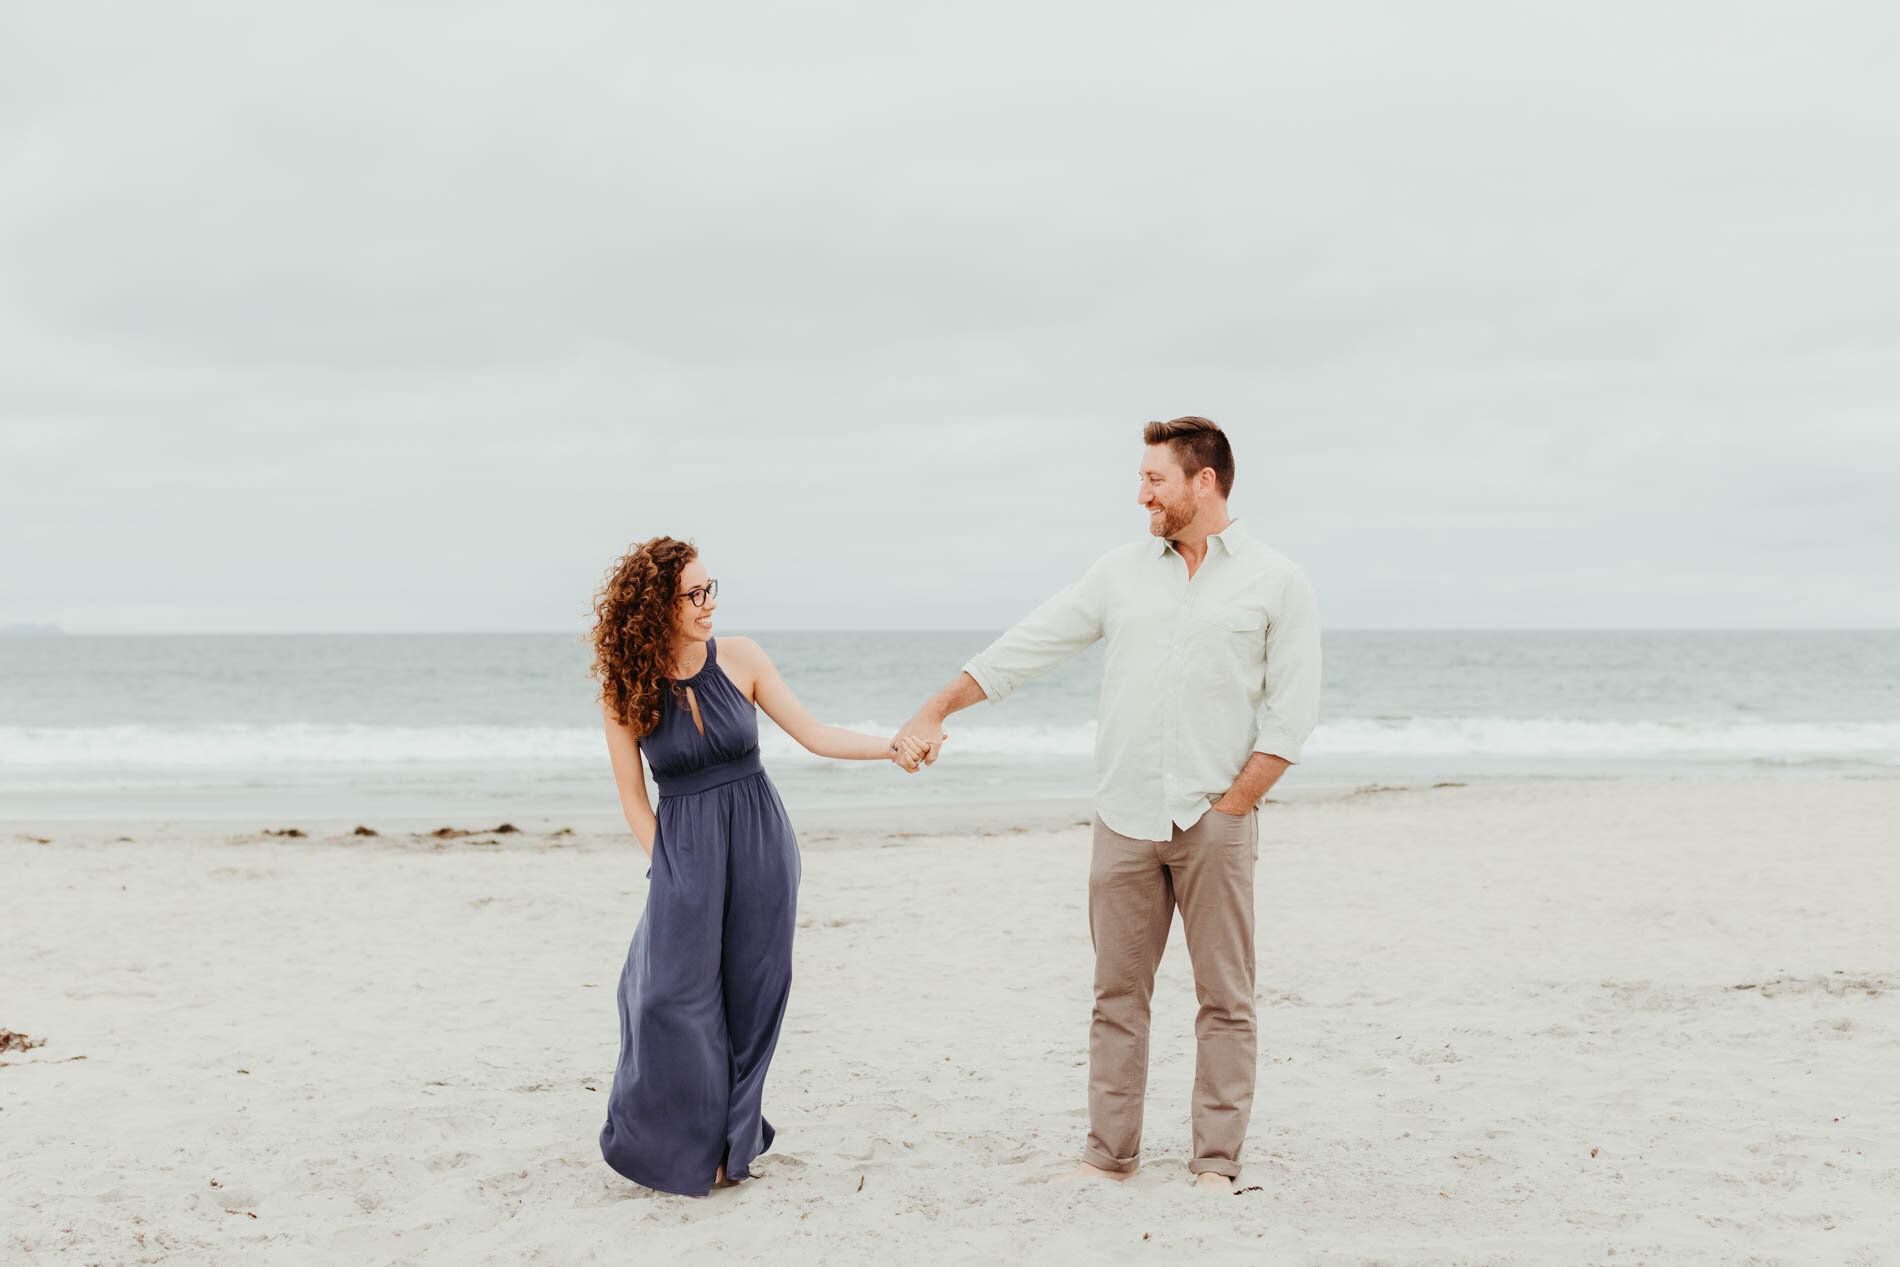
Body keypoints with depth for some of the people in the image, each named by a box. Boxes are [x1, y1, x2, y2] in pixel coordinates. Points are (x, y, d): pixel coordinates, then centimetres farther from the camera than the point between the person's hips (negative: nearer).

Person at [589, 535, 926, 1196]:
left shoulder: (737, 658, -2)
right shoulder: (624, 690, -5)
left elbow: (814, 734, -1)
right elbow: (633, 798, 1)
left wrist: (893, 746, -13)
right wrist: (666, 871, -6)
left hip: (759, 842, 1)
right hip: (682, 848, -1)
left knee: (750, 997, 3)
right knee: (674, 997, -9)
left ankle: (730, 1144, 18)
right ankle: (681, 1147, 11)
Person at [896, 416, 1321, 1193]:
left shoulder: (1274, 583, 1)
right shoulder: (1121, 573, 10)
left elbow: (1292, 713, -3)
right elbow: (1028, 647, 10)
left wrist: (1231, 806, -8)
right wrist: (936, 710, 5)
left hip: (1215, 821, -3)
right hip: (1125, 818, 3)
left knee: (1225, 997, 1)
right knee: (1118, 992, 6)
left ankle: (1216, 1163, 8)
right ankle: (1110, 1154, 13)